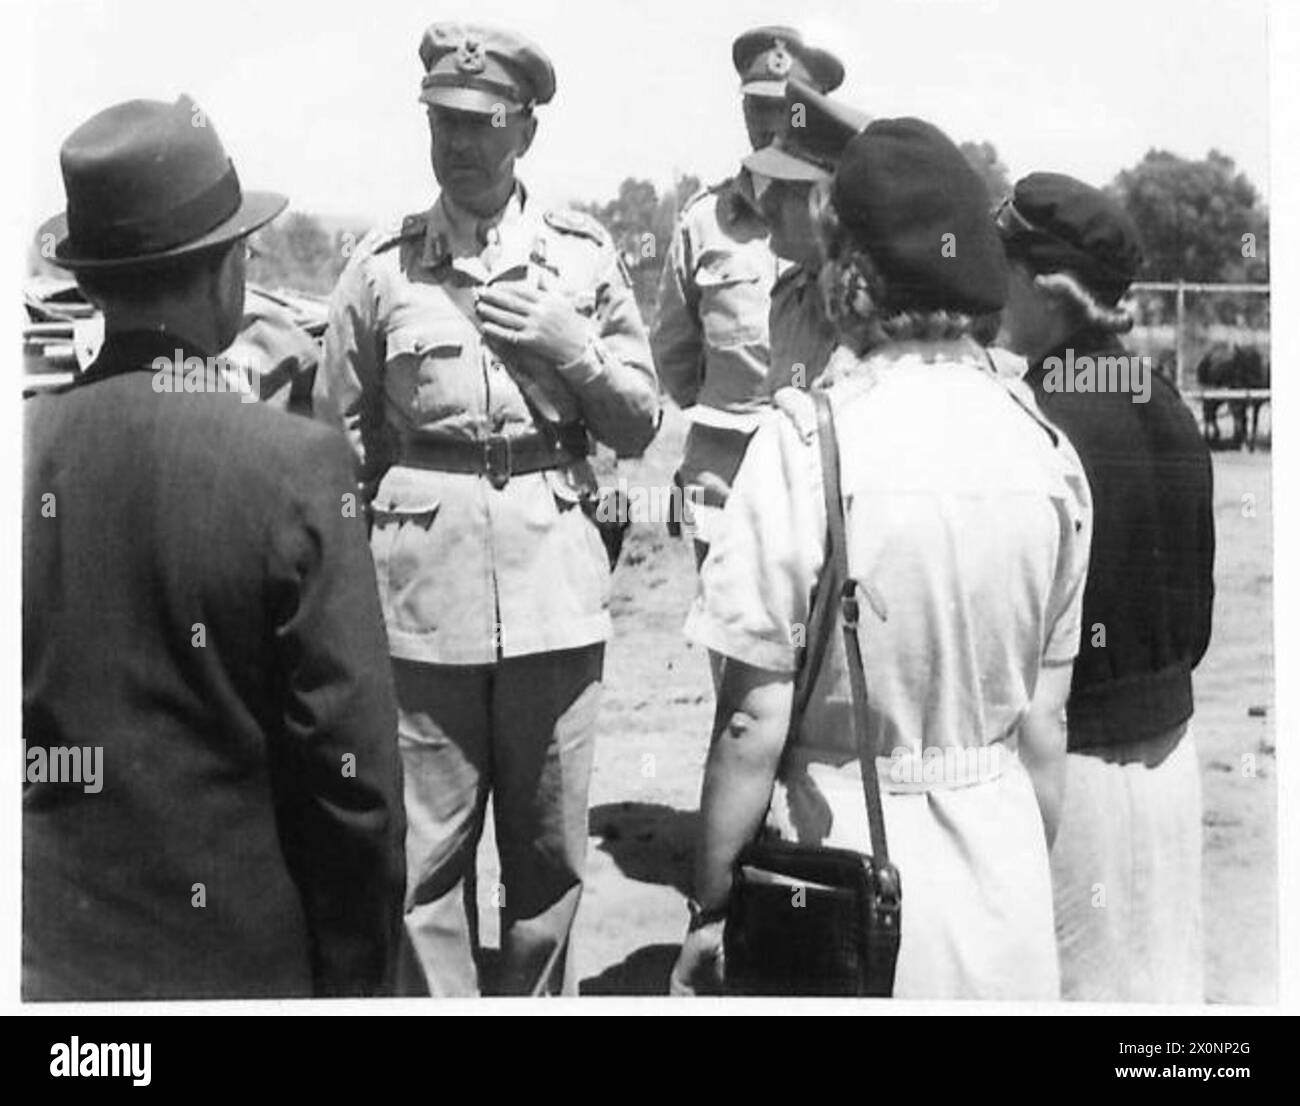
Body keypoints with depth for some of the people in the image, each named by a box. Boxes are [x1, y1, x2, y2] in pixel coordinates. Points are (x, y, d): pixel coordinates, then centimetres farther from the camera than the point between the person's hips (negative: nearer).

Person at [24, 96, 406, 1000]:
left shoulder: (30, 450, -8)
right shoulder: (296, 466, -17)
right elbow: (352, 769, -15)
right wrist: (362, 972, -2)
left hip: (52, 954, 3)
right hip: (238, 954, -2)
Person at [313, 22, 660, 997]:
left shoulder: (584, 257, 5)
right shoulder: (381, 267, 3)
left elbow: (640, 427, 9)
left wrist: (572, 349, -8)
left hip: (555, 589, 1)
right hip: (421, 587, -1)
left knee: (550, 847, 11)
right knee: (423, 856, 4)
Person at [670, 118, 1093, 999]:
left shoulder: (807, 441, -16)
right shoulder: (1046, 449, -2)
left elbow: (756, 724, -15)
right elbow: (1046, 725, 4)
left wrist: (711, 909, -3)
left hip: (844, 843, -4)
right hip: (1003, 855, 4)